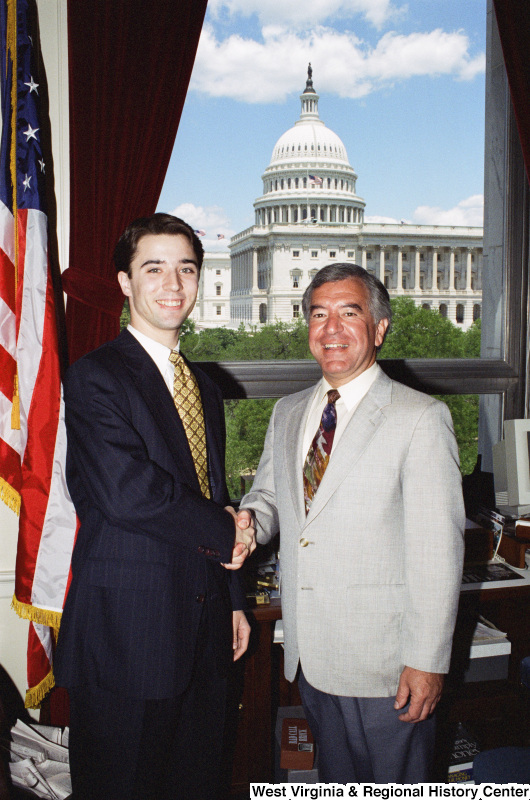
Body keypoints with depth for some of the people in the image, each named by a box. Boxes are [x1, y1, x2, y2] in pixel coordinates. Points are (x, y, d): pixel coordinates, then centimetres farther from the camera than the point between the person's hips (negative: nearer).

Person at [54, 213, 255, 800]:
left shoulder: (204, 389, 14)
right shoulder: (95, 378, -11)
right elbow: (126, 493, -24)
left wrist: (233, 600, 18)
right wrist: (225, 532, -11)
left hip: (203, 636, 7)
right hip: (125, 638, -7)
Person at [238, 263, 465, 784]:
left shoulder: (420, 418, -11)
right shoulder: (287, 413, 9)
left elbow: (438, 550, -13)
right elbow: (268, 493, 18)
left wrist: (427, 661, -15)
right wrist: (248, 521, -6)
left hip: (384, 664, -5)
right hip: (309, 659, 6)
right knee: (335, 784, 21)